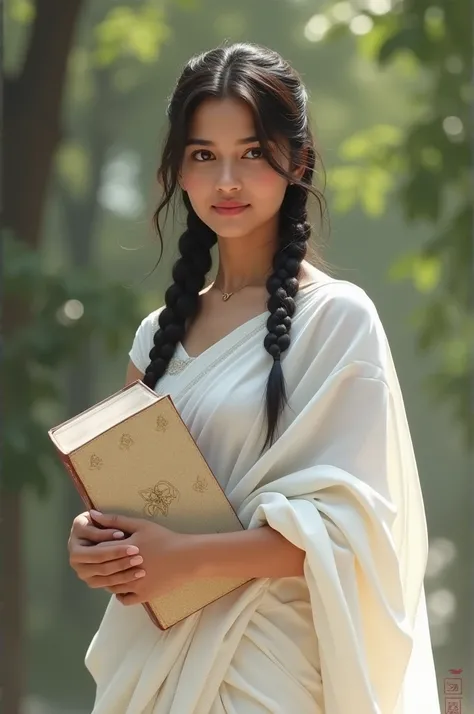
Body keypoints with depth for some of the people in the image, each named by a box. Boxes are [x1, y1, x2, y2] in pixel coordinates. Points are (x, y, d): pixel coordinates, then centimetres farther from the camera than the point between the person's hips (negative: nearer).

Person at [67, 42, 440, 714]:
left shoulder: (338, 317, -8)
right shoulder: (160, 331, 9)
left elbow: (350, 526, -13)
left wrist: (186, 557, -20)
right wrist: (93, 537, -6)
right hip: (150, 655, 5)